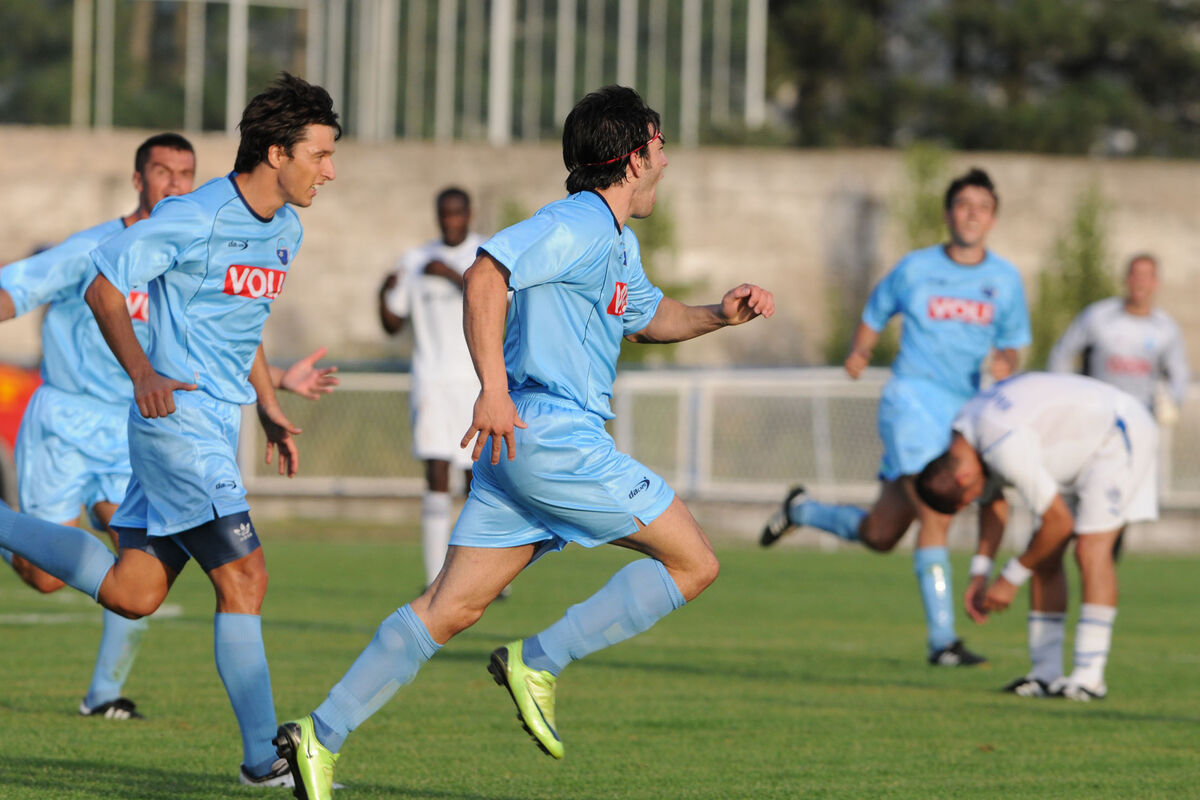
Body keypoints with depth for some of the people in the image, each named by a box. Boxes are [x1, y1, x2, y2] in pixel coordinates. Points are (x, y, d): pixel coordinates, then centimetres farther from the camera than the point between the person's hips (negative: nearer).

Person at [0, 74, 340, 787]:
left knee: (131, 594, 8)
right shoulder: (194, 218, -14)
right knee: (245, 578, -14)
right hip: (179, 416, -9)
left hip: (218, 425, 9)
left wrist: (270, 407, 20)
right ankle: (265, 756, -11)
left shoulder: (286, 229, 12)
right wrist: (143, 372, -22)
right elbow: (103, 289, -9)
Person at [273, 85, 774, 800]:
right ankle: (540, 663, -7)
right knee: (694, 563, -3)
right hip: (553, 437, -10)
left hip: (524, 443, 10)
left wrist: (718, 315, 21)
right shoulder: (578, 224, -10)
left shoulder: (618, 242, 22)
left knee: (452, 609, 5)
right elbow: (487, 275, -21)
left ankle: (322, 735, 1)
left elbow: (647, 315, 39)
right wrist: (494, 389, -28)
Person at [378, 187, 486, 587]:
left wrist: (454, 276, -22)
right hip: (432, 380, 1)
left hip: (478, 381, -1)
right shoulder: (415, 259, 10)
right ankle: (435, 580, -10)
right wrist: (385, 292, -8)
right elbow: (392, 323, 13)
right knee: (436, 474, -9)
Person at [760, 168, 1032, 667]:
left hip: (965, 413, 4)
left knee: (880, 535, 6)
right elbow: (875, 313, 16)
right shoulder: (915, 269, 3)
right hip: (913, 398, -4)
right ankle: (941, 640, -19)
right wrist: (860, 352, -4)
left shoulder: (1005, 279, 8)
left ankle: (803, 511, 35)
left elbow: (1012, 345, 14)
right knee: (935, 514, -22)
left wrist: (1004, 364, -10)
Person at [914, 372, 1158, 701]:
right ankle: (1047, 672, 3)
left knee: (1091, 549, -22)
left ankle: (1089, 677, -23)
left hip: (1123, 433, -10)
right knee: (1044, 556, 2)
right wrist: (981, 573, 5)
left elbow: (1060, 522, -26)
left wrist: (1012, 577, -14)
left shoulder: (1006, 448, -34)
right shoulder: (965, 428, -3)